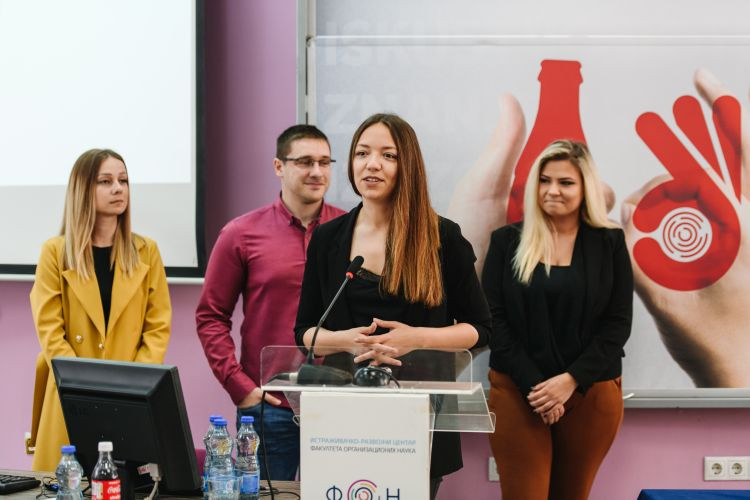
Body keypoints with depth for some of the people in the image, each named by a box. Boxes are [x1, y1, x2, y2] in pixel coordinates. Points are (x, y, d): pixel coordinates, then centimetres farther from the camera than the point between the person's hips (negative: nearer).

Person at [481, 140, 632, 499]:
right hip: (517, 391, -1)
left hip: (591, 392, 1)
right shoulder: (507, 241, 3)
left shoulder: (610, 243, 4)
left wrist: (571, 380, -13)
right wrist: (533, 385, -12)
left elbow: (618, 322, -1)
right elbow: (493, 319, -2)